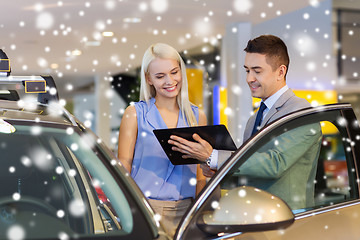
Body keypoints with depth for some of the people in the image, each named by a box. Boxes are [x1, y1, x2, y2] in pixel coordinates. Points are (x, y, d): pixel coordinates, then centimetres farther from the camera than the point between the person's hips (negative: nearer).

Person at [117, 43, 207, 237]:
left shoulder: (197, 117, 12)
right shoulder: (135, 113, 2)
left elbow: (200, 176, 15)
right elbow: (123, 170, 0)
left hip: (184, 211, 3)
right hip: (145, 210, -2)